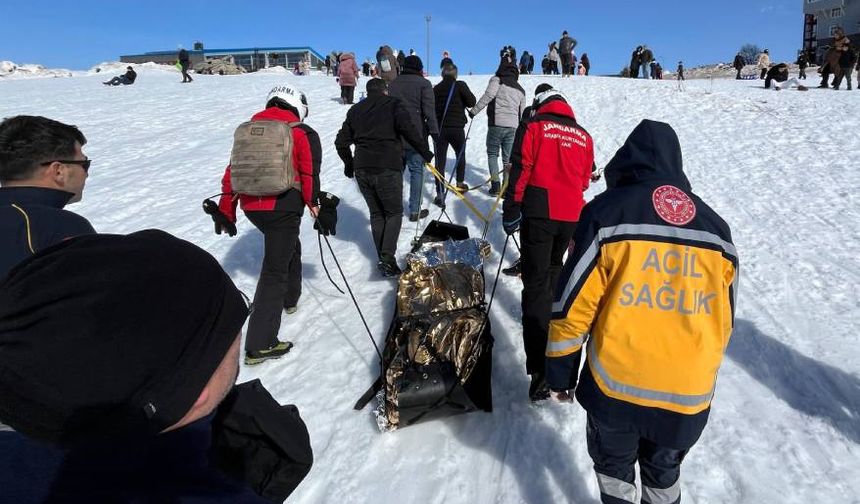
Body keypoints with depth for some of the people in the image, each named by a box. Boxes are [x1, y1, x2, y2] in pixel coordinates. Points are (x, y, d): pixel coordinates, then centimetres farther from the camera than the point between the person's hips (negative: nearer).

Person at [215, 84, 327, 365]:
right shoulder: (303, 133, -1)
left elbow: (232, 171, 13)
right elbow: (310, 175, -10)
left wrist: (225, 209, 17)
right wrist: (316, 205, 0)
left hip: (251, 206, 7)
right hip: (283, 207, -6)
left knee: (288, 246, 32)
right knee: (274, 271, -4)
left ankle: (290, 298, 48)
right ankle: (260, 345, -3)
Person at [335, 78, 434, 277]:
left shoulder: (355, 110, 18)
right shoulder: (394, 104, 4)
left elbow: (341, 142, 18)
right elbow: (409, 130, -13)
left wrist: (349, 163, 31)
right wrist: (425, 152, -3)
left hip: (361, 169, 5)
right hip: (387, 168, -4)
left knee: (376, 213, 16)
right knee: (394, 212, 6)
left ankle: (383, 259, 15)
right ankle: (387, 256, -11)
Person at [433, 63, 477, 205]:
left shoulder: (436, 89, 6)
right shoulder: (460, 85, -4)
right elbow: (472, 102, -8)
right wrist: (462, 103, 10)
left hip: (440, 128, 2)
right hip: (457, 128, -1)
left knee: (440, 160, 0)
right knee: (460, 155, 23)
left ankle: (440, 194, -8)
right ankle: (460, 183, 33)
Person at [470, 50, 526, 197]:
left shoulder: (497, 80, 3)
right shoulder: (521, 89, 21)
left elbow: (488, 95, -14)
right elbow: (522, 113, 23)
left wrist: (474, 110, -10)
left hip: (497, 124, -4)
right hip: (513, 126, 4)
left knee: (492, 154, 8)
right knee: (508, 158, 9)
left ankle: (495, 185, -3)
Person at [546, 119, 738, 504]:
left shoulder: (607, 212, -9)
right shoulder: (715, 227, 6)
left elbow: (572, 306, -11)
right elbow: (724, 319, 13)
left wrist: (559, 372, 0)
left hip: (617, 387, -4)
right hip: (688, 394, 4)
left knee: (614, 466, 22)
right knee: (664, 471, 28)